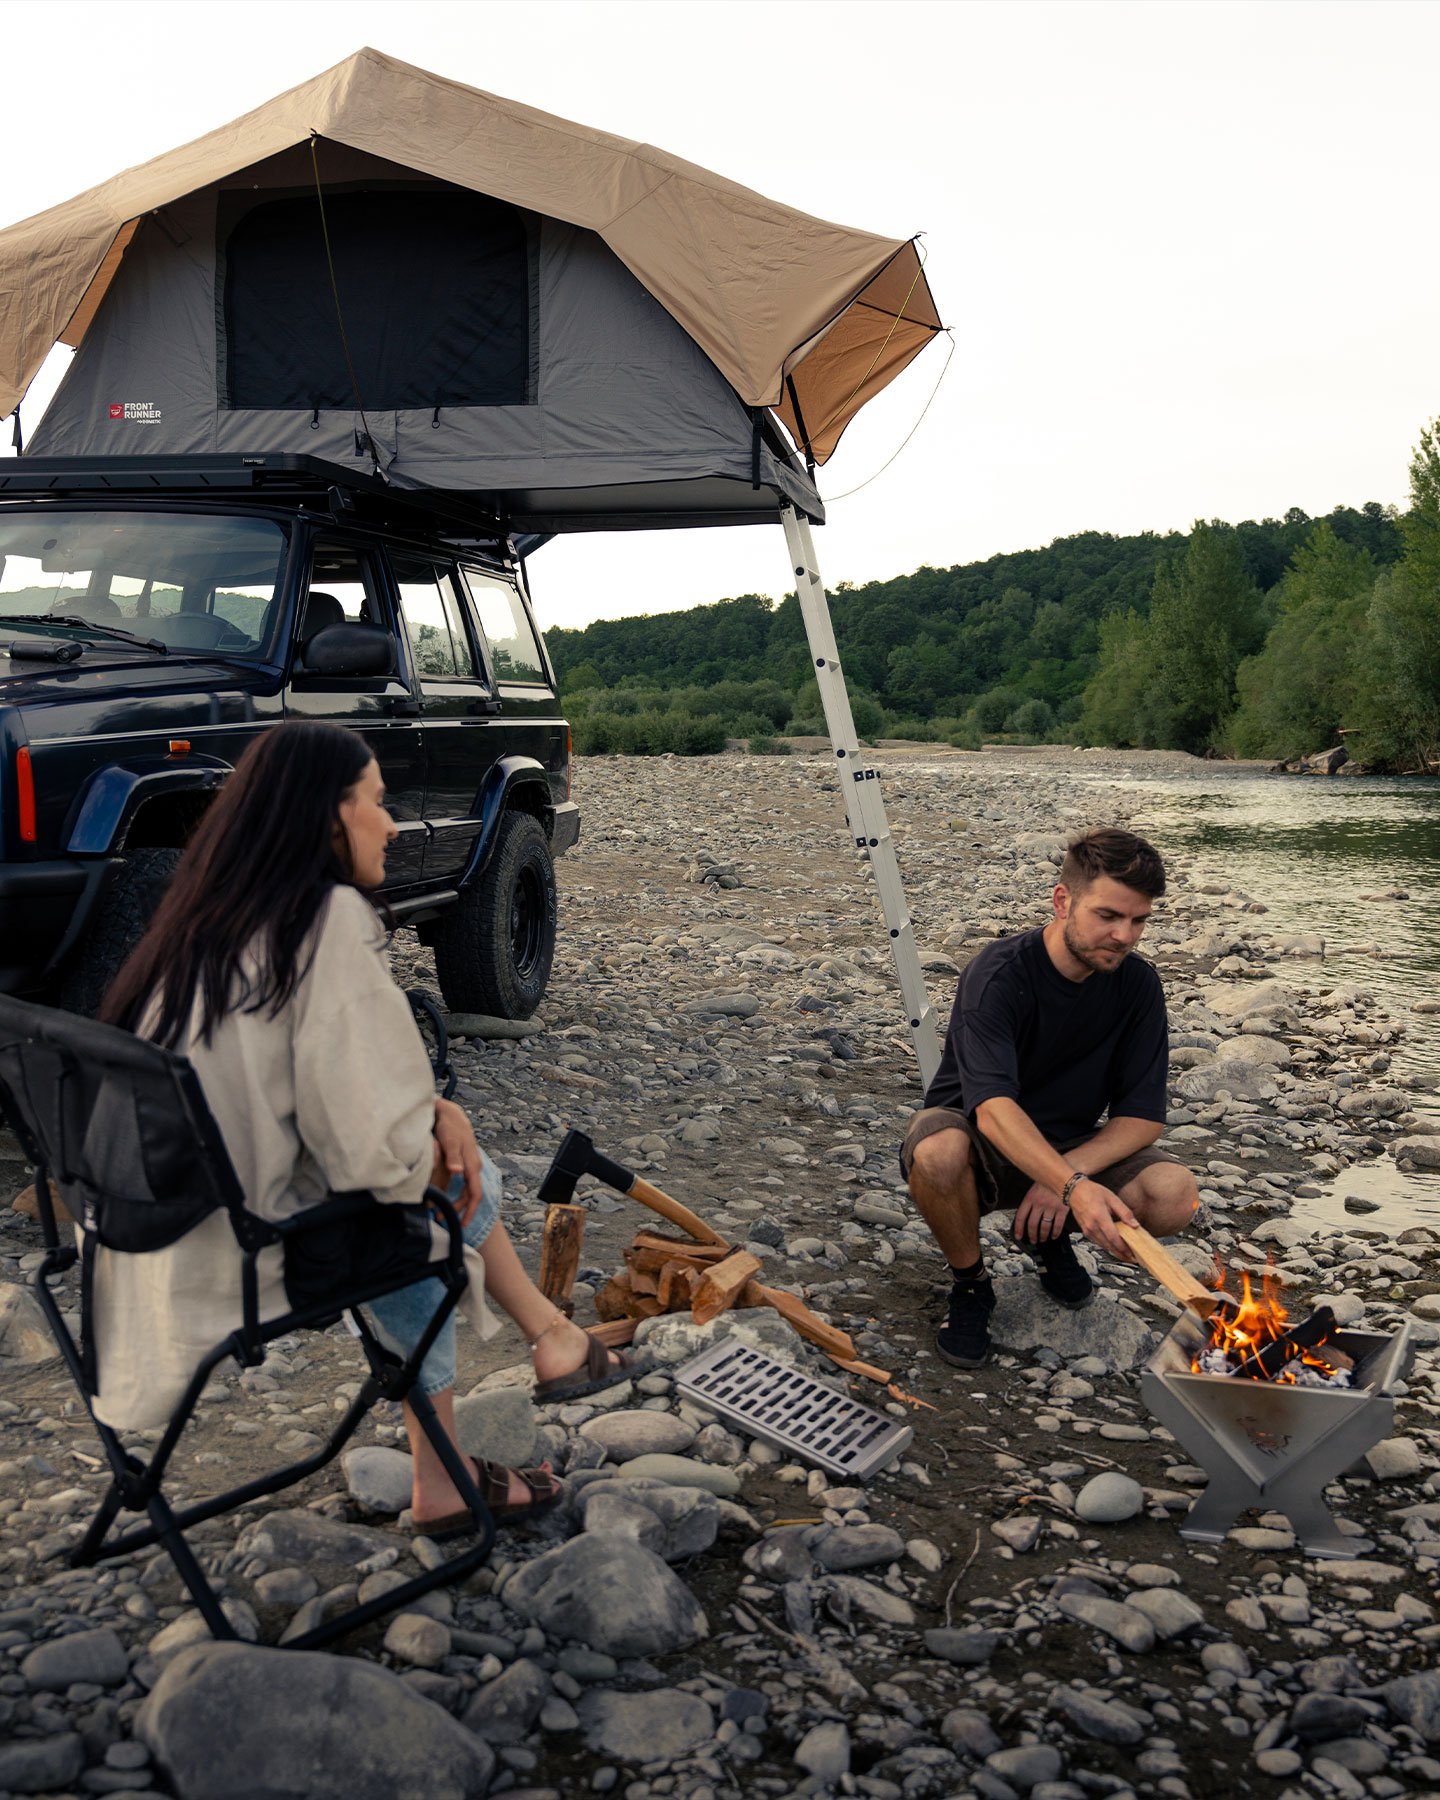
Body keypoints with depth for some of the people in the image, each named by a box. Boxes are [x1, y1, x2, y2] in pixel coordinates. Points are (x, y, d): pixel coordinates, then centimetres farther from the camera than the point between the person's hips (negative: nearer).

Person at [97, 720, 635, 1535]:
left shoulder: (213, 915, 7)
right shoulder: (332, 919, -19)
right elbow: (370, 1145, -25)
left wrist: (433, 1109, 4)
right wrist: (439, 1140, -3)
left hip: (172, 1237, 8)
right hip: (253, 1251, -8)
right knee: (463, 1178, 12)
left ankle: (441, 1482, 29)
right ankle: (554, 1338, 36)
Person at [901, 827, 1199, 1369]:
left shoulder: (1138, 985, -10)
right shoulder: (999, 973, -25)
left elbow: (1144, 1116, -10)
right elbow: (992, 1106, -38)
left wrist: (1067, 1171, -26)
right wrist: (1074, 1186, -52)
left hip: (1068, 1150, 4)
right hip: (982, 1138, -4)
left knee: (1175, 1197, -24)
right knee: (938, 1154, -40)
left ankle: (1050, 1237, 8)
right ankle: (969, 1282, -7)